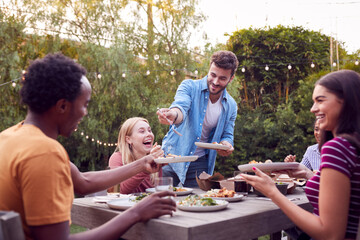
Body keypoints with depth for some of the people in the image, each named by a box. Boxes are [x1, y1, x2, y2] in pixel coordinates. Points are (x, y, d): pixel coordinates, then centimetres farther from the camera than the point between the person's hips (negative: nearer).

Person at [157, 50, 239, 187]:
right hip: (173, 157, -2)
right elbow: (181, 107, -26)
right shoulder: (189, 86, -8)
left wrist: (226, 145, -17)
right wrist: (173, 115, -51)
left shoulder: (231, 106, 3)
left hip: (200, 163, 3)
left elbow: (227, 135, 8)